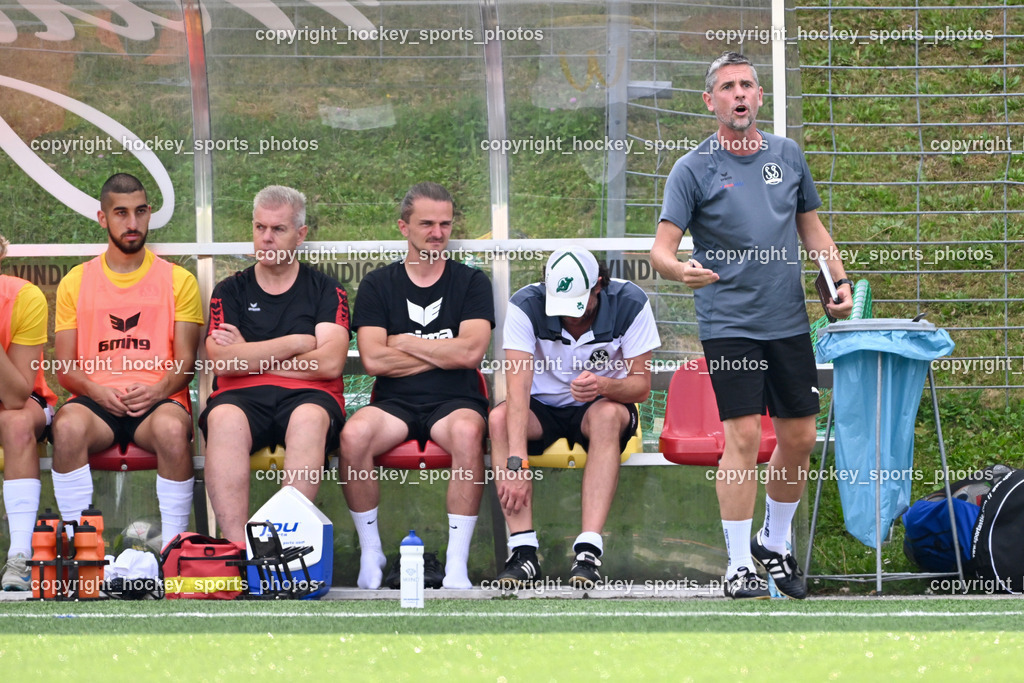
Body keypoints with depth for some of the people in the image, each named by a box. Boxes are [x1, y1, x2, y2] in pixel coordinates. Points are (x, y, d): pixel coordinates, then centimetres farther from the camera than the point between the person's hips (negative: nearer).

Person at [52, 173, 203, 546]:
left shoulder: (178, 280, 11)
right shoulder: (75, 283, 14)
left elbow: (186, 361, 6)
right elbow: (64, 368, 9)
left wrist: (159, 391, -16)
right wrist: (98, 391, -13)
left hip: (158, 399, -1)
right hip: (96, 400, 1)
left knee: (172, 428, -38)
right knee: (68, 426, -35)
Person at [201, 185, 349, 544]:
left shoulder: (325, 290, 14)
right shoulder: (230, 291, 18)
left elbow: (330, 363, -2)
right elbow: (221, 361, 1)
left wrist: (250, 356, 2)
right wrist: (296, 343, 2)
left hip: (308, 396, -1)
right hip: (243, 396, 1)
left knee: (309, 419, -38)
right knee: (223, 419, -36)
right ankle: (236, 549, -45)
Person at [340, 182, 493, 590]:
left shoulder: (471, 282, 9)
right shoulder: (378, 285, 11)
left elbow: (471, 352, -7)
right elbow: (372, 359, -3)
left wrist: (404, 342, 0)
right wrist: (444, 353, -2)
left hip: (455, 401, -1)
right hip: (395, 402, 1)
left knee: (467, 432, -37)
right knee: (354, 434, -32)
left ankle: (457, 565, -34)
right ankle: (370, 554, -15)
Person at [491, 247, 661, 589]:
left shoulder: (630, 304, -18)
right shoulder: (526, 305, -20)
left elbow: (641, 385, -14)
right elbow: (519, 386, -29)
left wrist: (605, 385, -39)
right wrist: (515, 463, -40)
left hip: (601, 405, -1)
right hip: (543, 409, 1)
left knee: (607, 415, -36)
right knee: (499, 417, -32)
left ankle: (588, 551, -43)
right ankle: (523, 551, -36)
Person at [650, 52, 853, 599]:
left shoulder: (788, 155, 8)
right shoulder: (693, 169, -5)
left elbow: (810, 226, 20)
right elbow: (661, 249, -10)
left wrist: (840, 280, 7)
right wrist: (681, 270, -32)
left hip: (790, 322, 5)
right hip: (728, 324, -5)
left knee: (799, 438, 7)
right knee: (743, 437, -13)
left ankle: (775, 542, 28)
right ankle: (739, 565, -6)